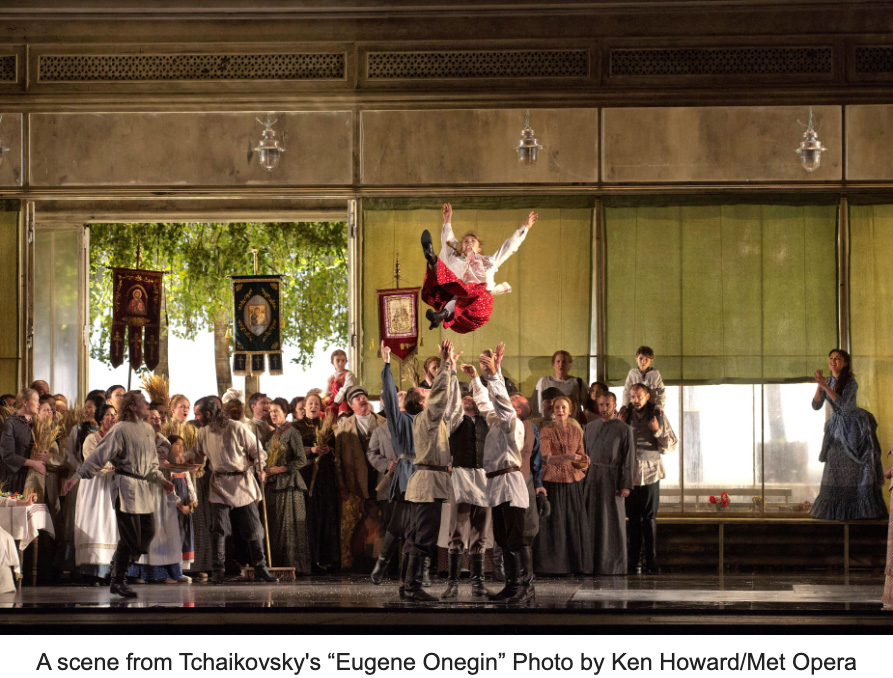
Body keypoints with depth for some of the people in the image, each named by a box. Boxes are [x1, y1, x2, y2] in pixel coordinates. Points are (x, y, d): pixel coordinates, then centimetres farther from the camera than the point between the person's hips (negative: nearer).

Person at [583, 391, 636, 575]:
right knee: (592, 520, 3)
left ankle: (614, 565, 4)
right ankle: (592, 562, 9)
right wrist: (580, 479, 5)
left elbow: (628, 459, -5)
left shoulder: (624, 429, -2)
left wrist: (626, 485, -12)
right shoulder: (590, 427, 12)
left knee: (613, 521, -1)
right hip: (591, 480, 4)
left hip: (611, 480, -4)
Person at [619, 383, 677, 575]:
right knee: (633, 519, 4)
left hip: (650, 473, -1)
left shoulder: (658, 416, 4)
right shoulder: (625, 416, 6)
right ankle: (633, 561, 9)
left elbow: (671, 445, 5)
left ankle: (651, 561, 2)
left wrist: (658, 431, -10)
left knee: (649, 518, -1)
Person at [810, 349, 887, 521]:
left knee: (859, 469, -5)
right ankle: (836, 510, 5)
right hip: (837, 427, 6)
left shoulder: (850, 382, -14)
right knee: (835, 469, 2)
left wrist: (825, 386, -29)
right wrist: (819, 385, -15)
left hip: (854, 427, -6)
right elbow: (816, 405, -1)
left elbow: (843, 403, -26)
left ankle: (863, 509, -2)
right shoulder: (828, 381, 5)